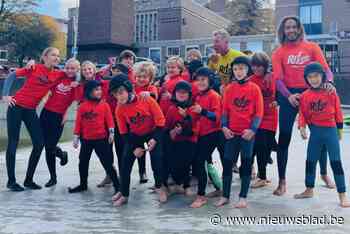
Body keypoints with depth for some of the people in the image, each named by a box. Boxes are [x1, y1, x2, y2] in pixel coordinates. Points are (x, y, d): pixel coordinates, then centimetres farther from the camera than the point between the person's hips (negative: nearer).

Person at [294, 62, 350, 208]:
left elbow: (338, 111, 1)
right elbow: (302, 114, -1)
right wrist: (302, 127, -16)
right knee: (310, 161, 12)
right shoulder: (305, 96, -2)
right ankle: (309, 190, 29)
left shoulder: (331, 92, -6)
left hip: (330, 130, -2)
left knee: (336, 162, -2)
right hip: (315, 132, 3)